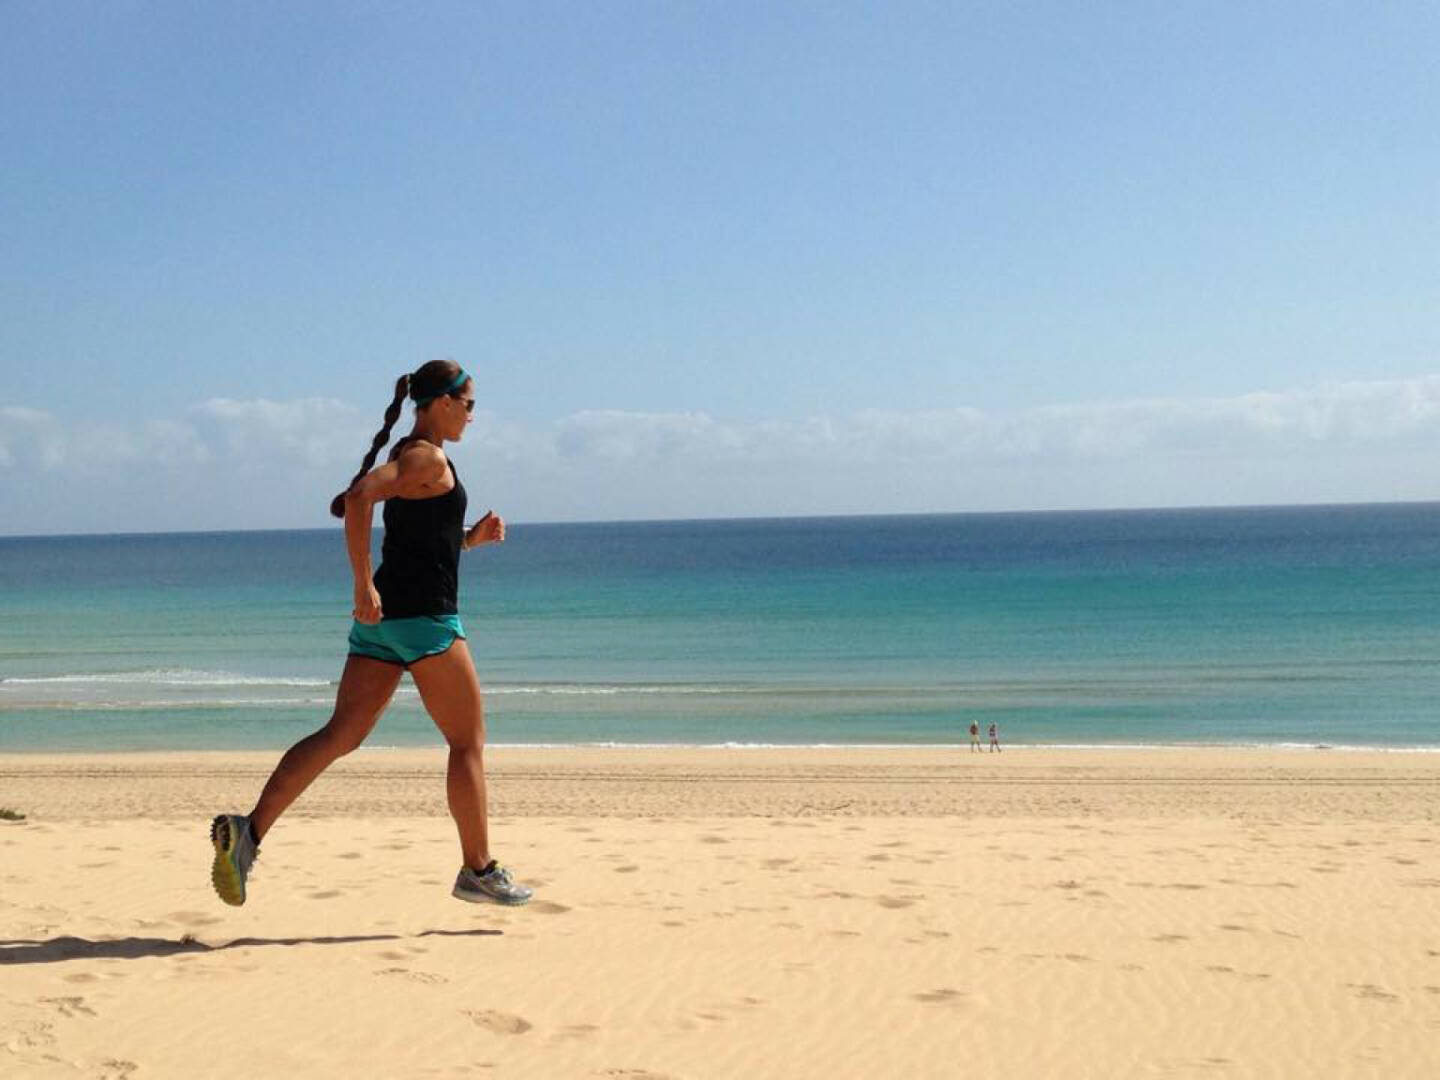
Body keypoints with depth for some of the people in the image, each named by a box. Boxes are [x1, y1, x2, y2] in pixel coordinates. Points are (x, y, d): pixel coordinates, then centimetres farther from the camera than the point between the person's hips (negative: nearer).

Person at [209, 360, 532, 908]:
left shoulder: (408, 456, 20)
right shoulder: (429, 457, -10)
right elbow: (358, 499, -26)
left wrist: (471, 537, 14)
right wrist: (364, 587, -23)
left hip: (382, 617, 9)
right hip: (423, 616, -9)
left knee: (340, 734, 2)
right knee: (468, 742, 3)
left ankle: (250, 829, -11)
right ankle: (478, 871, 10)